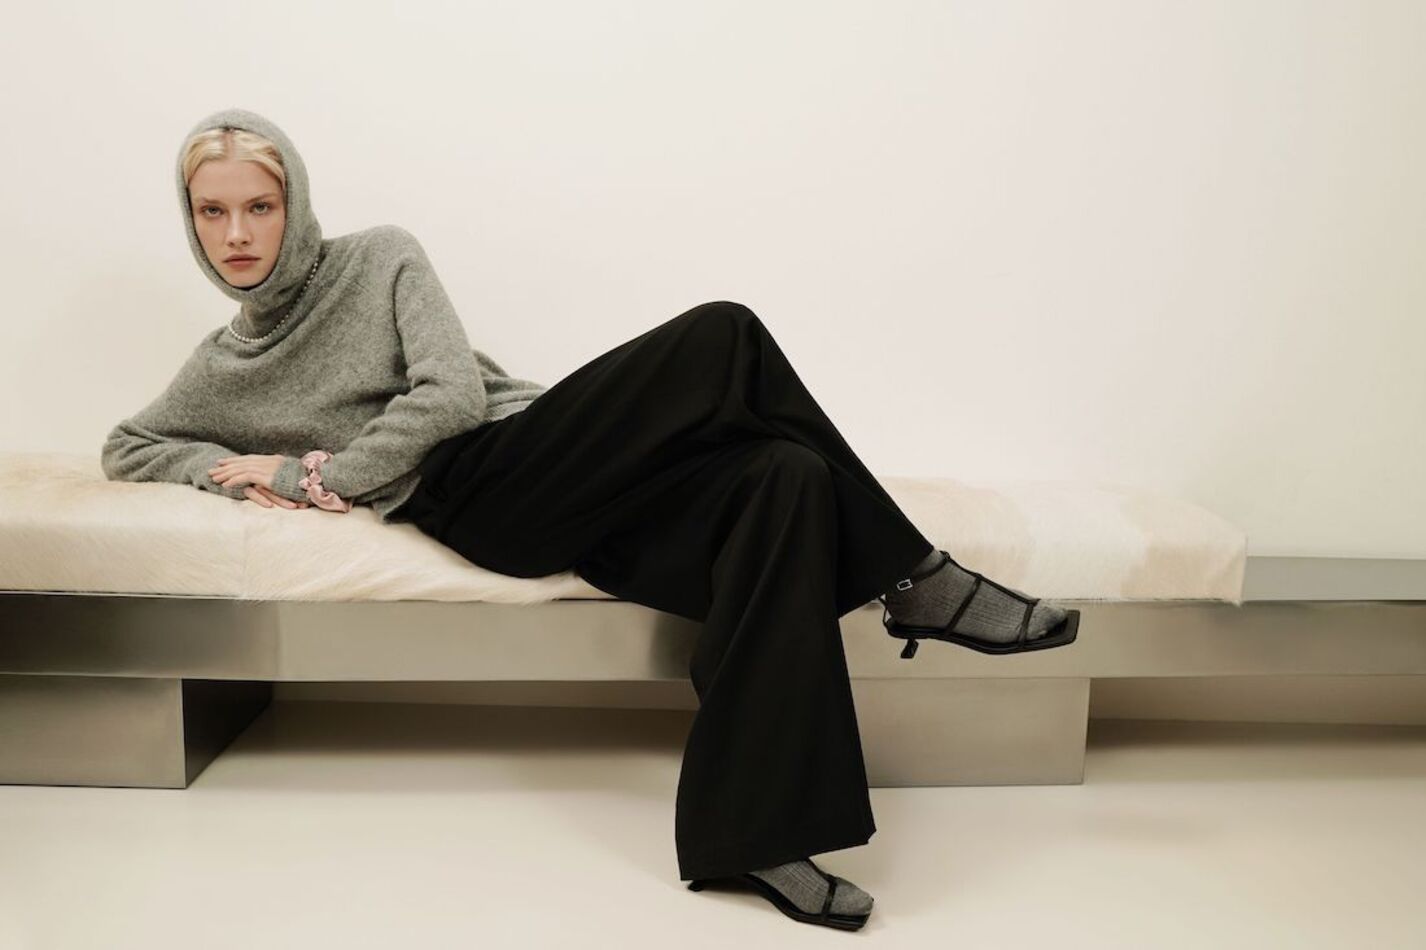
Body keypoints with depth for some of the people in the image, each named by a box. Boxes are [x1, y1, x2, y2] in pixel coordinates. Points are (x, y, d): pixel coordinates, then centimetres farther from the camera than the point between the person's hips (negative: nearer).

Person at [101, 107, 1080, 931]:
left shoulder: (379, 257, 13)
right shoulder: (222, 370, 20)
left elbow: (454, 392, 1)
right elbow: (127, 447, 30)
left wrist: (322, 475, 0)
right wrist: (237, 472, 10)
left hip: (531, 446, 2)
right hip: (474, 500, -2)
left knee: (785, 479, -29)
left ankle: (745, 835, -28)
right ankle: (911, 575, -13)